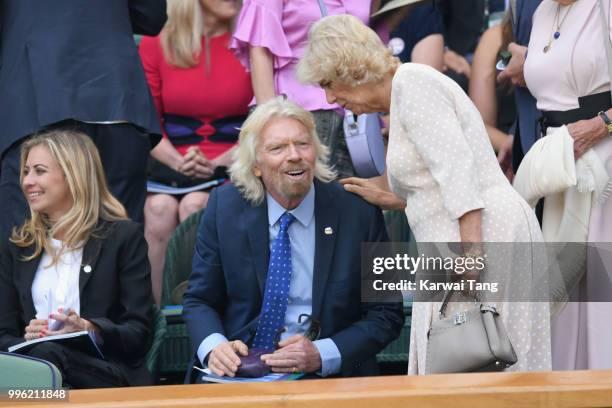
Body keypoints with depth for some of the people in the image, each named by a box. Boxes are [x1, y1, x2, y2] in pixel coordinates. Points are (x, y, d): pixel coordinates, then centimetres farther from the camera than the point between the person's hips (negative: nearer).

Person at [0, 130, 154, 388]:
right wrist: (28, 339, -12)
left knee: (47, 356, -38)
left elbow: (140, 333, 2)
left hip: (107, 377, -3)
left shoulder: (123, 236, 9)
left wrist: (90, 330, -19)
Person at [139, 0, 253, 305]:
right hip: (170, 164, 1)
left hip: (231, 167, -1)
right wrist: (179, 163, -12)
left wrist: (216, 165, -14)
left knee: (194, 205, -31)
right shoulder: (155, 44, 7)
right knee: (159, 207, -30)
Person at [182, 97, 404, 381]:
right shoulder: (225, 207, 3)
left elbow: (386, 314, 1)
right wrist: (213, 347, -14)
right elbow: (199, 301, 9)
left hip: (330, 376, -1)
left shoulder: (358, 212, -2)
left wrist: (322, 355, -15)